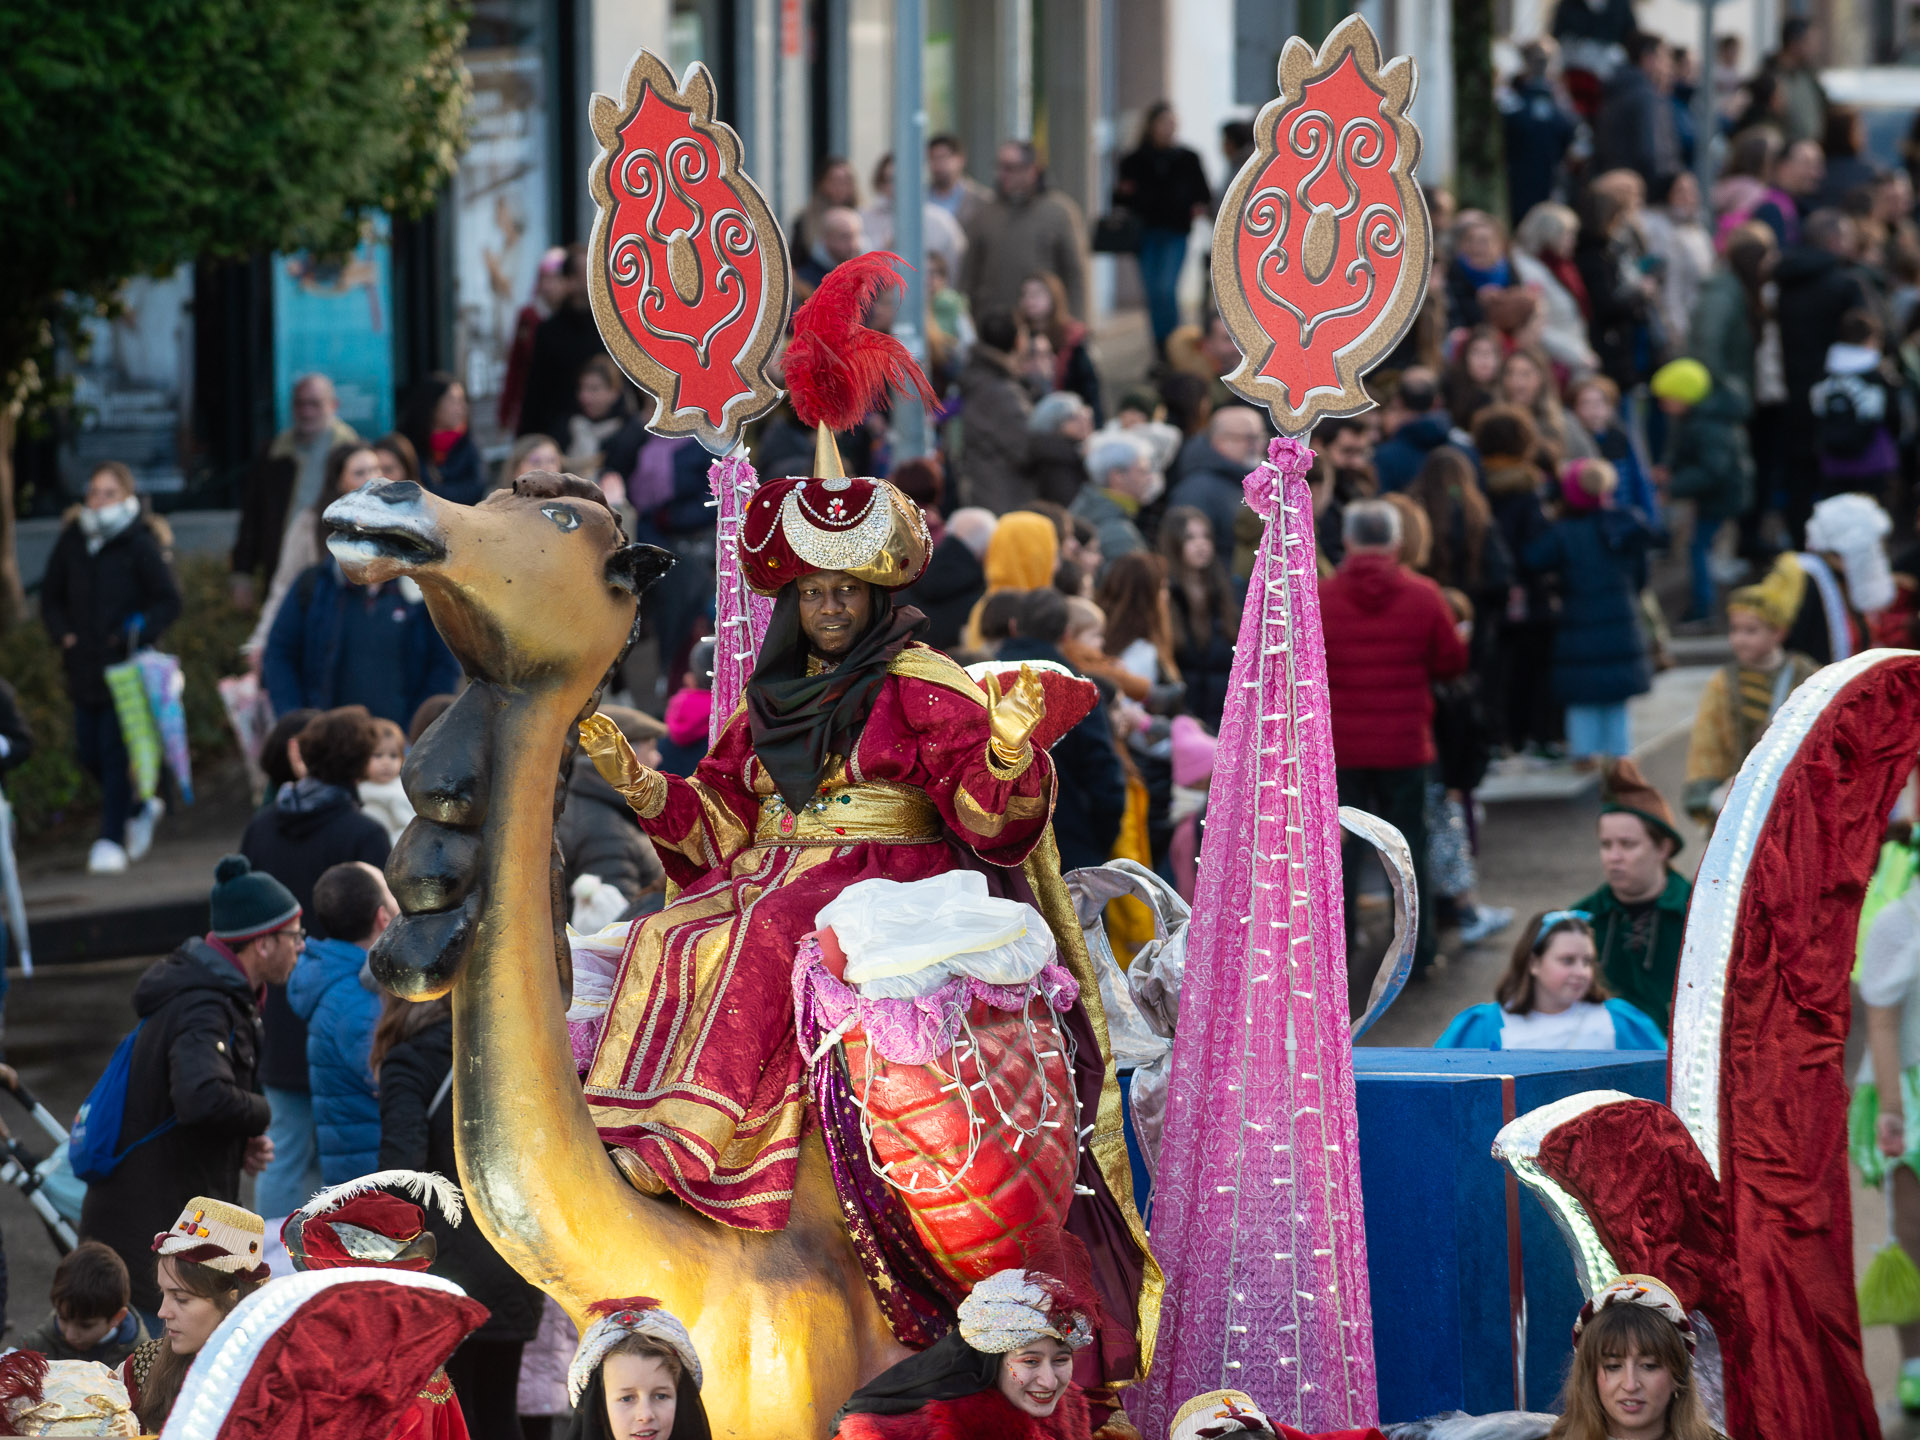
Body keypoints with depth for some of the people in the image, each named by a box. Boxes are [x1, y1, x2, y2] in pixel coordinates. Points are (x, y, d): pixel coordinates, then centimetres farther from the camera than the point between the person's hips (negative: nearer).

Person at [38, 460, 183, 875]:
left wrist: (140, 633, -17)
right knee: (89, 752, 8)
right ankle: (141, 807, 32)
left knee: (114, 751, -7)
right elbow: (51, 597, 15)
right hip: (85, 666, 5)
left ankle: (112, 840, 0)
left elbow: (169, 600, -5)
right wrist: (63, 634, -1)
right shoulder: (72, 541, 5)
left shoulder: (141, 545, -8)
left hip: (126, 666, -5)